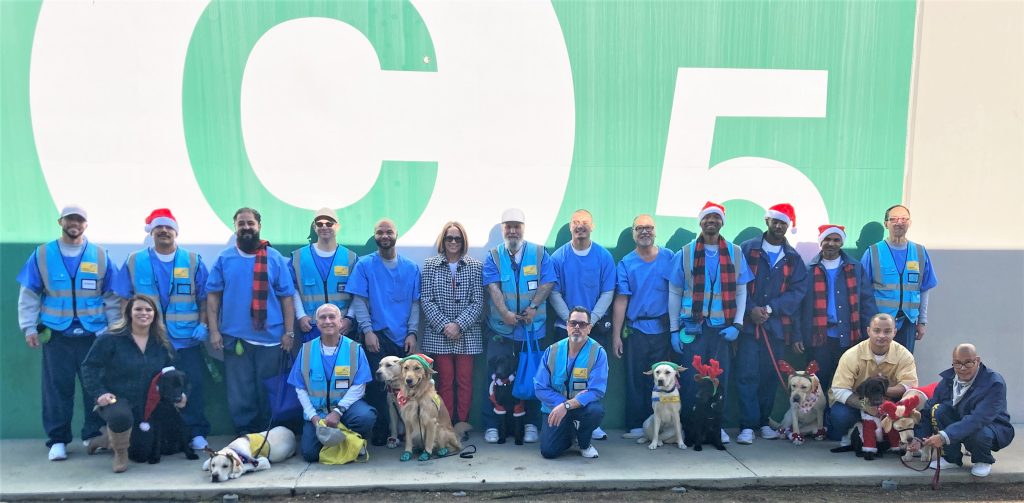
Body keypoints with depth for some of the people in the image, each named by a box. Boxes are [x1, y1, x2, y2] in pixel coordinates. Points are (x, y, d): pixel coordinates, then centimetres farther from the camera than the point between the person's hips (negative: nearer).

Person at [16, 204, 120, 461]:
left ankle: (94, 434, 17)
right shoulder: (42, 255, 4)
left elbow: (112, 297, 8)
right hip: (56, 334, 0)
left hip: (93, 334, 1)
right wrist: (28, 327, -1)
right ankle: (57, 440, 13)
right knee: (57, 387, 3)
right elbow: (29, 295, 6)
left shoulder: (100, 256, 4)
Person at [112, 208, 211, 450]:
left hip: (187, 339, 0)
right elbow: (125, 298, 7)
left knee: (193, 385, -1)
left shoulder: (193, 261, 5)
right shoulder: (134, 262, 6)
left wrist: (202, 324, -5)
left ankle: (197, 432, 9)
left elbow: (204, 297, 5)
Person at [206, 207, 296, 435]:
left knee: (269, 391, 8)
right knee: (239, 392, 6)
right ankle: (244, 435, 20)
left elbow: (286, 297, 1)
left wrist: (289, 332, -3)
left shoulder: (275, 258, 2)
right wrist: (214, 330, -3)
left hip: (271, 338, 0)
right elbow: (213, 295, 4)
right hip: (235, 337, 1)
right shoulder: (224, 258, 4)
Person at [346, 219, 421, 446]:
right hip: (376, 335, -2)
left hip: (403, 337, 2)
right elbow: (359, 301, -2)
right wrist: (367, 331, -11)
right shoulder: (364, 265, 2)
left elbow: (415, 303, 7)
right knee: (377, 384, -1)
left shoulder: (410, 268, 8)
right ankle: (379, 431, 11)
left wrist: (412, 333, -2)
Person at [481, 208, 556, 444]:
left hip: (533, 328, 0)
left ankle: (531, 424, 18)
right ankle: (491, 425, 10)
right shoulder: (493, 256, 6)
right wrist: (505, 313, -20)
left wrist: (534, 307, -17)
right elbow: (493, 287, -6)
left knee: (532, 376, 6)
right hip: (501, 328, 0)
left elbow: (547, 283, -3)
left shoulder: (539, 253, 6)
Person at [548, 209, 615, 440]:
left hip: (596, 326, 1)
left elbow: (608, 293, -1)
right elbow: (554, 294, -1)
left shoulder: (604, 256, 0)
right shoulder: (558, 257, -1)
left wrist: (590, 320, -10)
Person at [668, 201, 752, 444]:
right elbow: (674, 293, 4)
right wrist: (674, 329, 0)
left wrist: (737, 324, -3)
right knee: (691, 378, 1)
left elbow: (741, 291, 7)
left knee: (720, 378, 7)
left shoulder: (735, 253, 7)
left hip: (723, 327, 2)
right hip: (693, 327, -1)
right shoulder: (685, 253, 3)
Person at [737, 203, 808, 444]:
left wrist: (770, 308, -10)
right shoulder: (747, 249, 4)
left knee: (770, 376, 7)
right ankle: (747, 425, -2)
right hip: (749, 323, -2)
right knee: (747, 375, -6)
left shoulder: (793, 258, 12)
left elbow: (799, 289, 2)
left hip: (777, 325, 3)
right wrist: (751, 309, -14)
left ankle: (764, 422, 19)